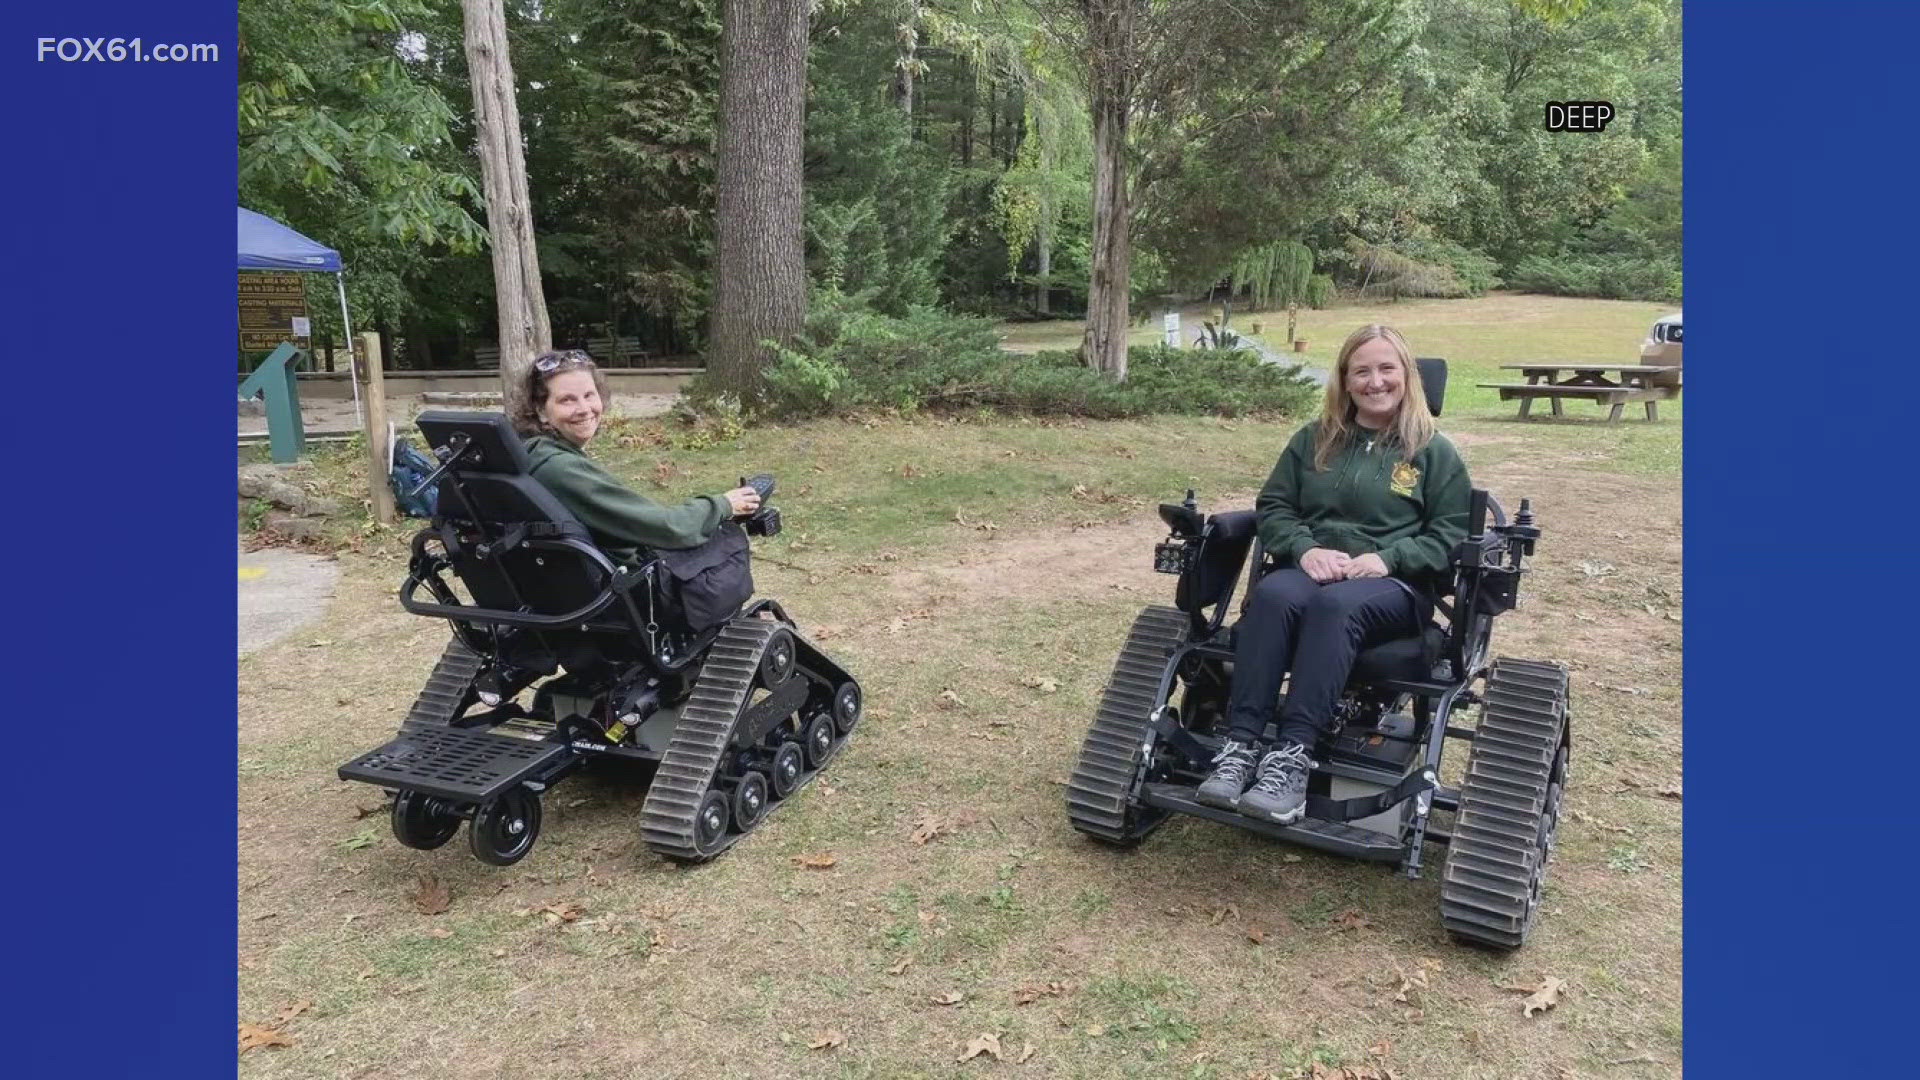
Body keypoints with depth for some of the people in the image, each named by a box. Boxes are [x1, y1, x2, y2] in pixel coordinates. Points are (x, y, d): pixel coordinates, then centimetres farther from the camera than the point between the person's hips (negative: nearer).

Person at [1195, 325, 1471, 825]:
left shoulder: (1434, 452, 10)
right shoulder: (1314, 439, 17)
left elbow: (1451, 536, 4)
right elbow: (1272, 507, 12)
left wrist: (1386, 558, -14)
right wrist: (1305, 548, -9)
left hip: (1395, 584, -2)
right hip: (1311, 568, 2)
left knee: (1334, 603, -39)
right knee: (1272, 593, -35)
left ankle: (1292, 759, -45)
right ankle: (1240, 747, -41)